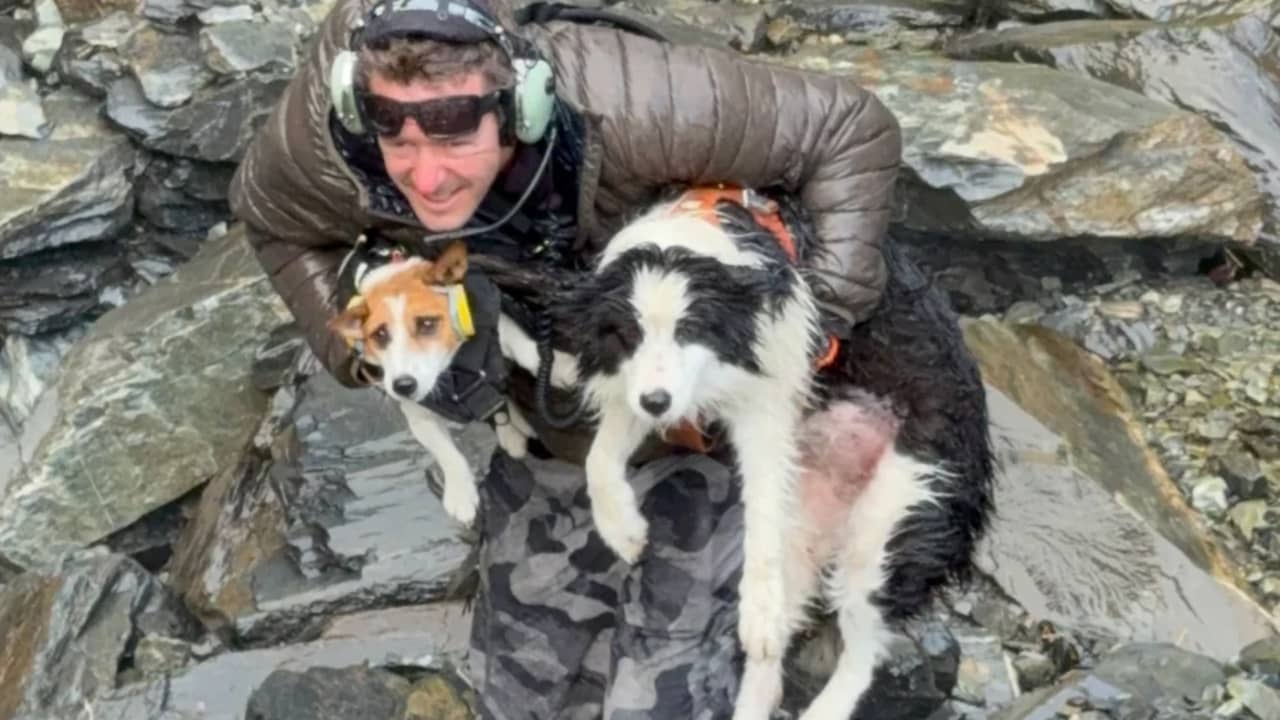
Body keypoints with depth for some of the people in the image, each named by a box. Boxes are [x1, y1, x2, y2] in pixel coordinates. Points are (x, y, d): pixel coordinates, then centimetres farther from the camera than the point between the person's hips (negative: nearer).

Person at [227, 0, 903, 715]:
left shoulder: (622, 105, -39)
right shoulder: (330, 136, -28)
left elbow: (851, 129, -29)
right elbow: (275, 219, -3)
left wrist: (825, 308, -33)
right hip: (540, 434, 4)